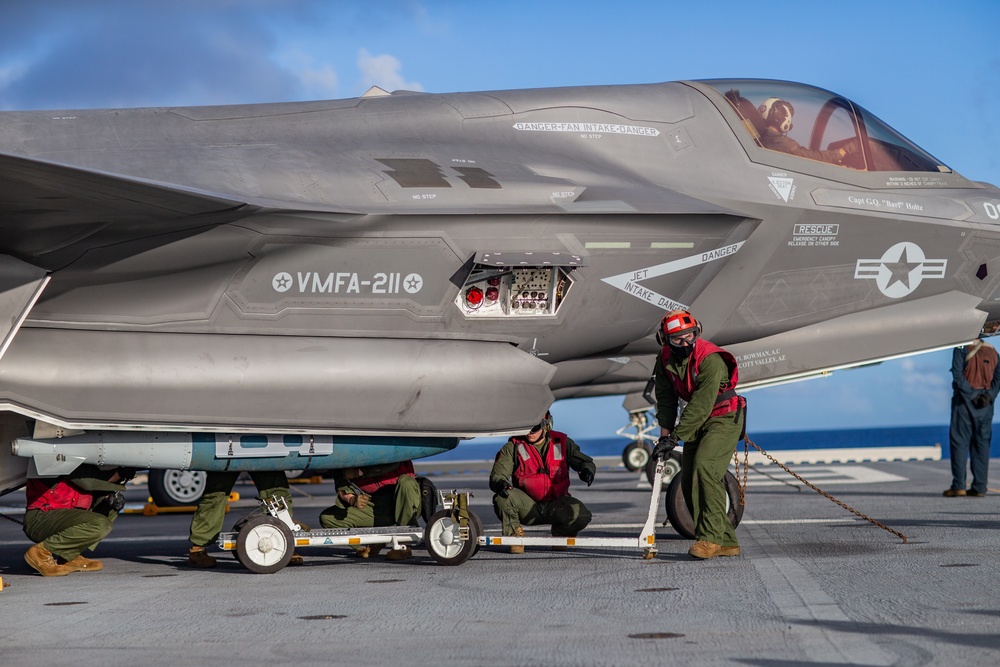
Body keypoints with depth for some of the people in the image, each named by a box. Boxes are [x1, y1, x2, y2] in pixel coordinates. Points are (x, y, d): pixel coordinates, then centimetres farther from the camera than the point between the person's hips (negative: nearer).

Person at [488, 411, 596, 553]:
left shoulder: (562, 442, 3)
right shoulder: (513, 447, -1)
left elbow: (585, 461, 7)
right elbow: (497, 475, -7)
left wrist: (587, 470, -20)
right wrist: (500, 484, -34)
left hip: (556, 505, 1)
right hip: (527, 507, -1)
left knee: (582, 516, -28)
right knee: (502, 498, -31)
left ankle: (561, 531, 9)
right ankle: (515, 534, -2)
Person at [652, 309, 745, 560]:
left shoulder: (711, 359, -26)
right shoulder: (665, 360, -3)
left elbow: (701, 405, -29)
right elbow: (666, 399, 2)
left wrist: (675, 437, -29)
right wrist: (665, 433, -10)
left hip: (724, 419, -7)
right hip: (697, 422, 8)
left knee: (705, 467, -27)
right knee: (688, 481, 0)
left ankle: (711, 537, -25)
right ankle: (726, 542, 6)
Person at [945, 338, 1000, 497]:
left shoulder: (961, 349, -3)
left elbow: (957, 374, -14)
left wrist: (970, 394, -13)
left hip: (965, 400, -5)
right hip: (985, 402, 5)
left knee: (959, 442, -2)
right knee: (982, 442, 6)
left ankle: (959, 485, -8)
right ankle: (979, 487, 2)